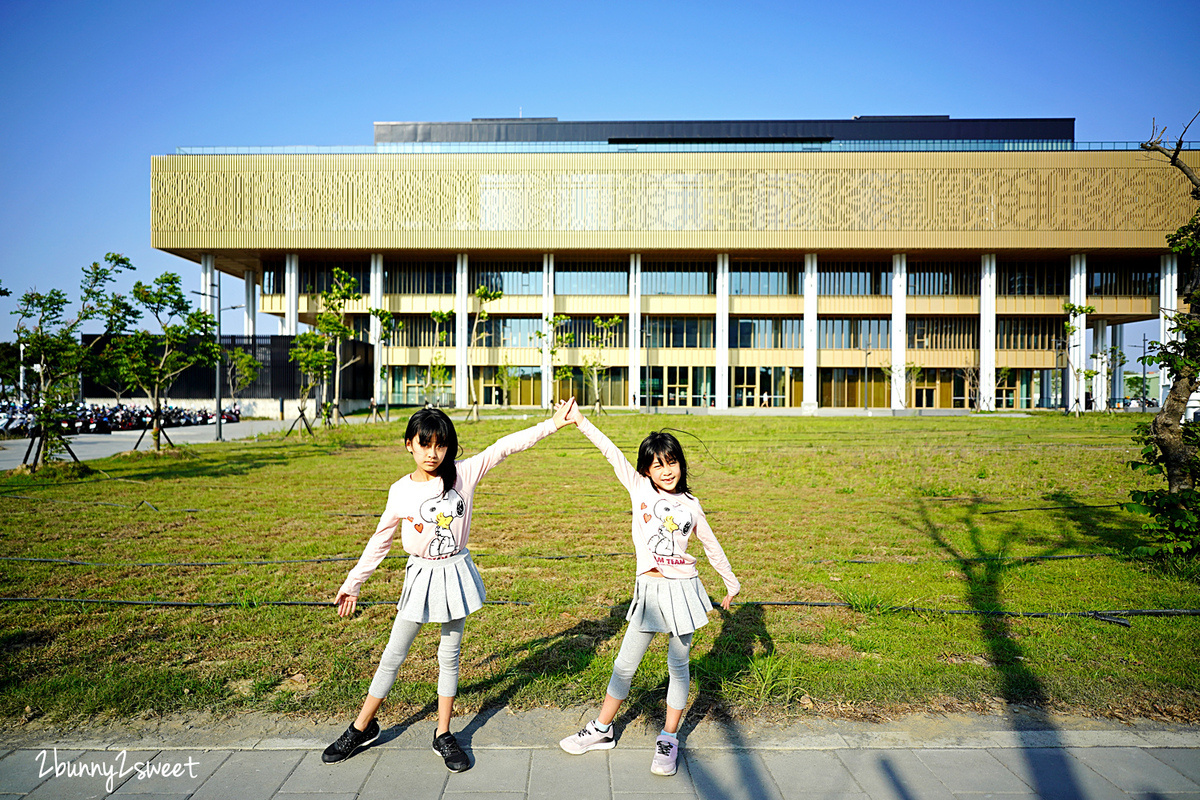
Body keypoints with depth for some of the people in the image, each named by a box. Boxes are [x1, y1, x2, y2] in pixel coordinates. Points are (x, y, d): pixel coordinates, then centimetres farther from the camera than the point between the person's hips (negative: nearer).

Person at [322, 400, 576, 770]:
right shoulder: (400, 491, -6)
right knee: (393, 655, 11)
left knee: (449, 656, 13)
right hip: (421, 576, 0)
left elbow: (503, 447, -14)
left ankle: (443, 735, 29)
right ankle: (363, 726, 34)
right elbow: (380, 541, 5)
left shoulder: (463, 474, -9)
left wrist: (551, 423, -18)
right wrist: (352, 583, 11)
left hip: (455, 573, 0)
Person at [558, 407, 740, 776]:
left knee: (678, 666, 12)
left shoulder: (690, 505, 1)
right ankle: (602, 729, 29)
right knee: (625, 664, 10)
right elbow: (612, 452, -9)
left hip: (682, 588, 0)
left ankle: (669, 739, 29)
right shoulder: (639, 489, -2)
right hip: (649, 590, 0)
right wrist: (581, 421, -12)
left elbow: (712, 546, 12)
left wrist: (731, 583, 17)